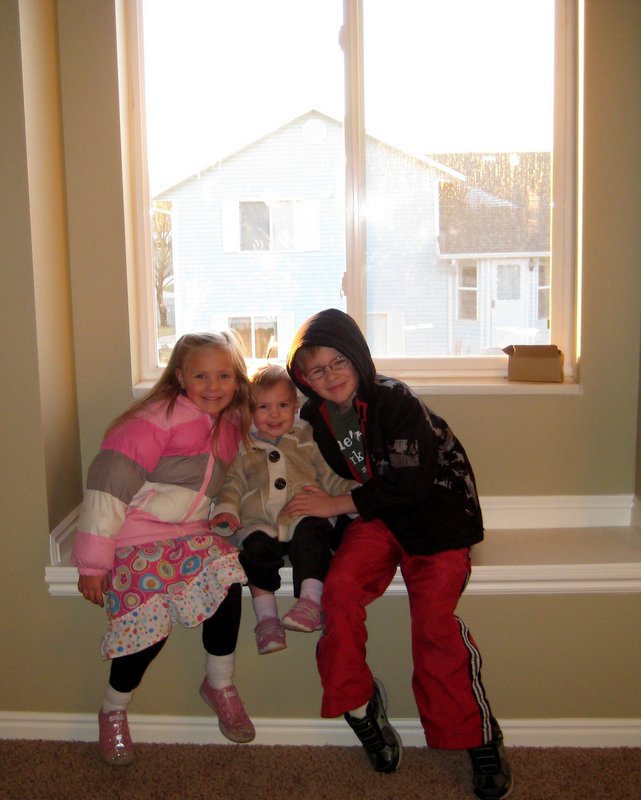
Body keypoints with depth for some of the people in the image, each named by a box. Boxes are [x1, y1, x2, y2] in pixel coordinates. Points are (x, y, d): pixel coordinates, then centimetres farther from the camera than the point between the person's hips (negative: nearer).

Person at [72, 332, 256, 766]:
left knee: (227, 574, -20)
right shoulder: (159, 418, -15)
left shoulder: (230, 424, 8)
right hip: (135, 538, -6)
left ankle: (221, 685, 1)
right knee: (149, 619, -18)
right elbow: (111, 481, -18)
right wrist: (93, 562, -19)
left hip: (189, 535, 6)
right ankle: (113, 712, 12)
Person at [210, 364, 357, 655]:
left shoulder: (308, 438, 18)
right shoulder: (243, 446, 19)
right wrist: (226, 508, -4)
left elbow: (331, 477, 16)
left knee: (312, 532, -34)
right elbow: (232, 482, 15)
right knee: (257, 546, -31)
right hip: (259, 521, 1)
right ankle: (266, 616, -28)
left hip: (303, 514, 0)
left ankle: (311, 601, -39)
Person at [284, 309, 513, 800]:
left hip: (436, 507, -5)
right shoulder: (314, 417, 2)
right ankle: (359, 707, -5)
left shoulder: (396, 400, -17)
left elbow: (410, 484, -20)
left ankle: (479, 739, -3)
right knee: (340, 585, -23)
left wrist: (337, 505, -17)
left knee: (433, 615, -20)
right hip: (374, 516, 5)